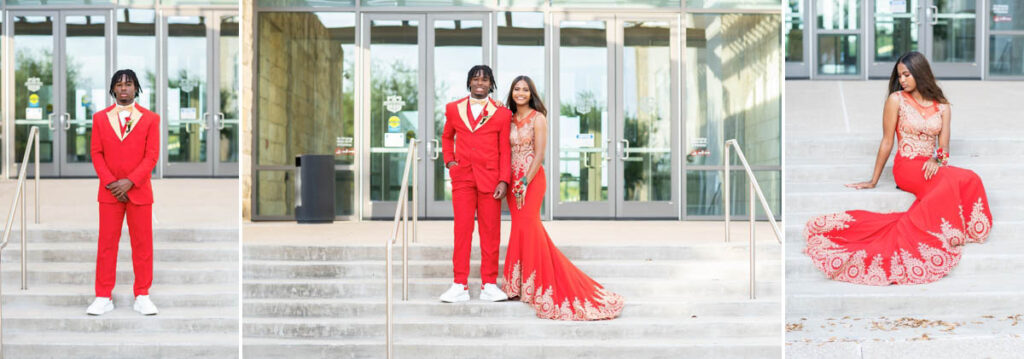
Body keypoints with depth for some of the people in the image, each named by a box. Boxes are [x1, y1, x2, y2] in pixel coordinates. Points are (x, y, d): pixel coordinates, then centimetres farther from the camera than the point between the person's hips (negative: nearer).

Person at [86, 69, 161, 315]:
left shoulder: (150, 118, 2)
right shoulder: (100, 118, 7)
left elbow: (152, 155, -4)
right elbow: (96, 153, 3)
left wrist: (130, 182, -14)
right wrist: (111, 183, -10)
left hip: (139, 191, -1)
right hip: (109, 191, 1)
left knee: (142, 244, 3)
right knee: (107, 244, 4)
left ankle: (142, 297, 11)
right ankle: (103, 298, 10)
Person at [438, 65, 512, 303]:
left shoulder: (501, 114, 5)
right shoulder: (453, 109, 11)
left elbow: (505, 151, 3)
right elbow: (447, 137, 26)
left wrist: (503, 180, -6)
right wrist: (449, 160, 9)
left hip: (490, 178, -1)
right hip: (462, 178, 1)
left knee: (490, 232, 2)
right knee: (462, 230, 0)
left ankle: (489, 285, 10)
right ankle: (460, 286, 5)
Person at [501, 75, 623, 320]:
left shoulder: (538, 118, -5)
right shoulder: (510, 119, 14)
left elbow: (539, 155, -12)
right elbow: (506, 152, 14)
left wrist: (525, 183, -18)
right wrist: (510, 183, 4)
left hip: (532, 179, -6)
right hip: (513, 179, 6)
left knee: (527, 228, -9)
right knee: (521, 229, 8)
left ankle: (535, 287, -1)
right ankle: (520, 286, 15)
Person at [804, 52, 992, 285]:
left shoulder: (942, 106, 12)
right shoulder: (896, 100, 3)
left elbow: (944, 145, 4)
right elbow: (887, 142, 4)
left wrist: (936, 159, -19)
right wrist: (873, 181, 3)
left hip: (931, 167, 4)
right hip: (907, 167, -4)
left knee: (969, 180, -30)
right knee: (958, 180, -33)